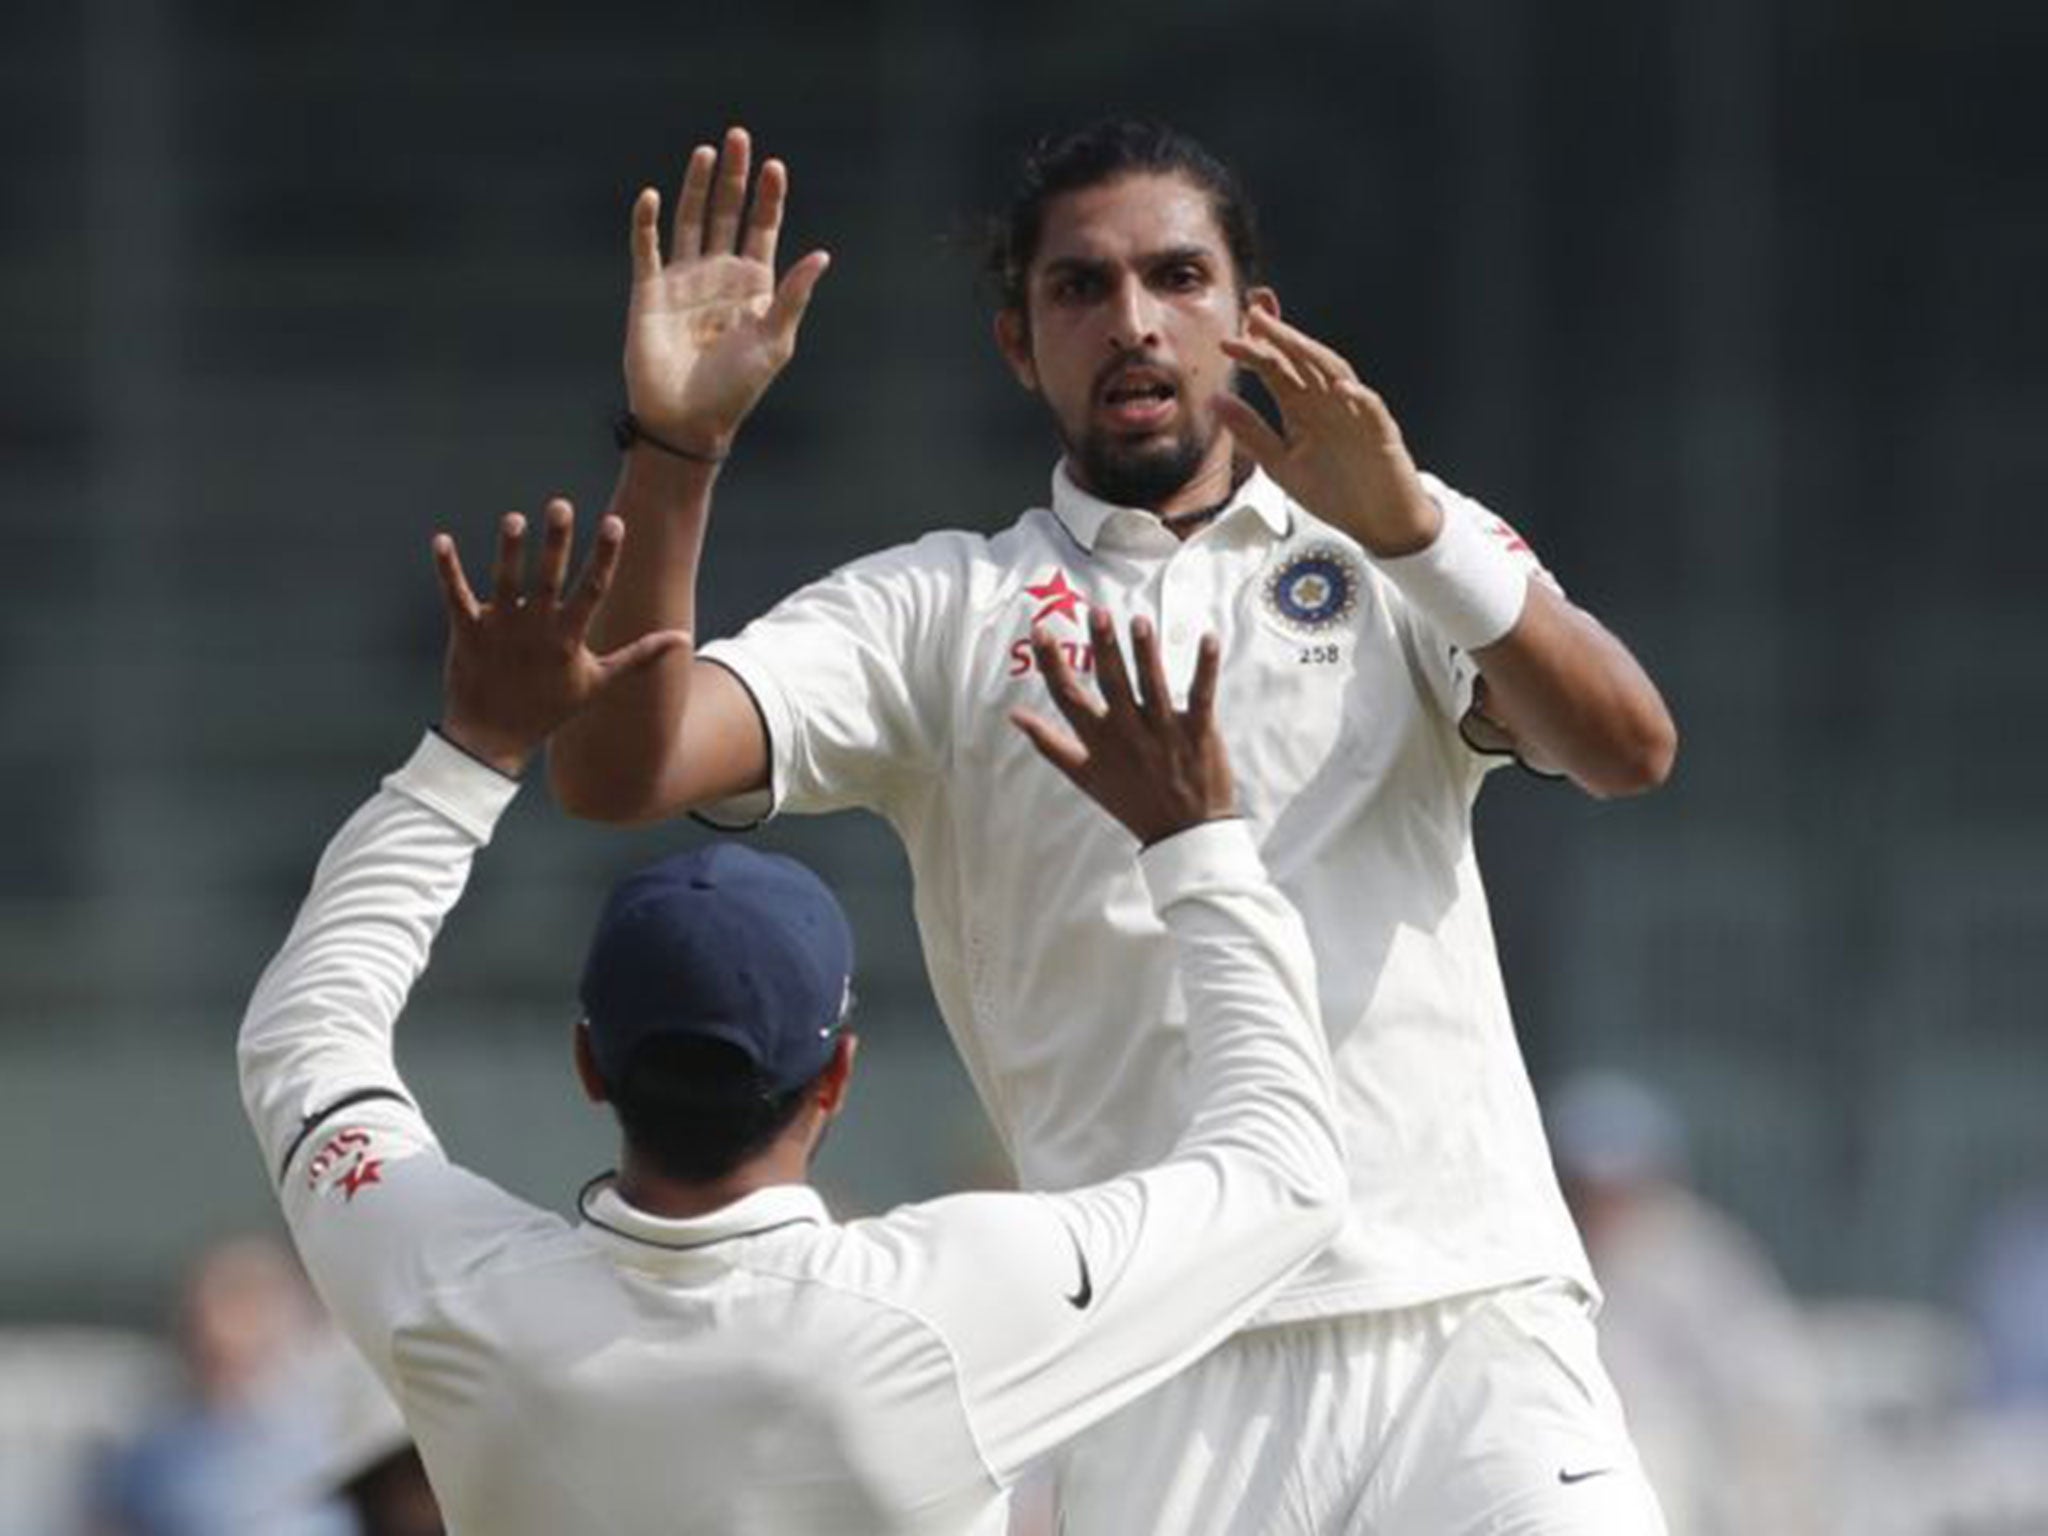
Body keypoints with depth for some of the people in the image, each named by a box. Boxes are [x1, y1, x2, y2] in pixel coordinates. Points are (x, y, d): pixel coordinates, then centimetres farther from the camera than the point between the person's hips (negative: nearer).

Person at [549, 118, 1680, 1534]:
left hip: (1476, 1315, 0)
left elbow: (1631, 750, -4)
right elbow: (619, 771, 0)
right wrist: (673, 446, -14)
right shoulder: (940, 612, 13)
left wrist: (1408, 527, -19)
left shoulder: (1403, 557, 14)